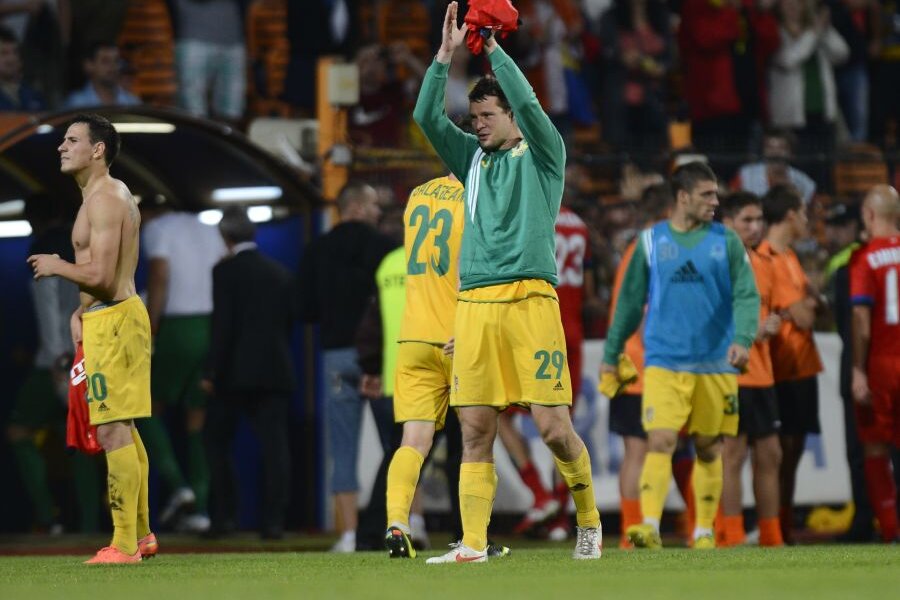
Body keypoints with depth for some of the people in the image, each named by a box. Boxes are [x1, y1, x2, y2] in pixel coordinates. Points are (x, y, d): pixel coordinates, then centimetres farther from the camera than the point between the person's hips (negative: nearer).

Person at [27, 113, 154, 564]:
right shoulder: (115, 195, 17)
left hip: (112, 322, -11)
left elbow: (100, 276, -24)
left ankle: (124, 545, -9)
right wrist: (81, 312, 15)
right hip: (117, 312, 11)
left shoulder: (104, 201, -17)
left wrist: (55, 267, -9)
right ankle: (141, 534, 23)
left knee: (113, 432, -10)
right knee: (123, 429, 17)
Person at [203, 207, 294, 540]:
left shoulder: (226, 270, -6)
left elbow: (222, 324, -11)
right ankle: (273, 520, -5)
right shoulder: (281, 273, 10)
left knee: (217, 444, 8)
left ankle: (224, 514, 2)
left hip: (236, 373, -4)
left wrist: (213, 373, -9)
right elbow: (290, 321, 14)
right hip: (276, 372, 4)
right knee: (274, 447, 0)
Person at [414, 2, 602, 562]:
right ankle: (473, 543, -2)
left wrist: (493, 48, -1)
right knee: (476, 429, -1)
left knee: (554, 426, -7)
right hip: (475, 302, 4)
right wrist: (447, 54, 2)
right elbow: (428, 117, 9)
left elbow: (527, 102, -8)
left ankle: (589, 519, 13)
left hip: (530, 299, -4)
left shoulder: (542, 155, 8)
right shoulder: (473, 158, 20)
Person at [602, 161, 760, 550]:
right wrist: (611, 355, 15)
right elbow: (631, 300, 12)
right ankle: (650, 527, -22)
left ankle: (704, 531, 19)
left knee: (708, 449, 7)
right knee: (660, 442, -15)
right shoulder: (650, 241, 6)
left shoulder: (726, 241, 5)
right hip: (664, 362, -1)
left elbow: (746, 295, -2)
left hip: (715, 364, 1)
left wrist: (743, 339, -20)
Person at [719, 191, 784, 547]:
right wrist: (752, 332, -17)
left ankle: (772, 538, 14)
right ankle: (731, 538, -5)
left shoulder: (763, 264, 16)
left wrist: (770, 326, 5)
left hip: (761, 374, 8)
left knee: (770, 454, 8)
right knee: (733, 453, -8)